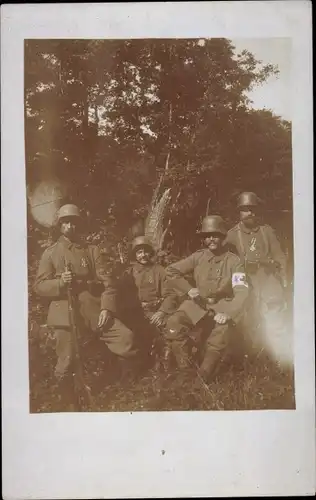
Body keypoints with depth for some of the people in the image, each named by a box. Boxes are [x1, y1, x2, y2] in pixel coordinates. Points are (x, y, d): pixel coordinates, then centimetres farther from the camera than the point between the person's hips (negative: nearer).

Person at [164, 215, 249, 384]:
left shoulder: (233, 261, -3)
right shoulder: (198, 257, 2)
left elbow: (241, 291, -12)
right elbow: (171, 271, 4)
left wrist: (229, 313, -27)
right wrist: (189, 290, -6)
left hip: (221, 306, -1)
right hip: (198, 304, 1)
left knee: (222, 332, -30)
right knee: (174, 324, -26)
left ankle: (202, 379, -9)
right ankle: (187, 373, -13)